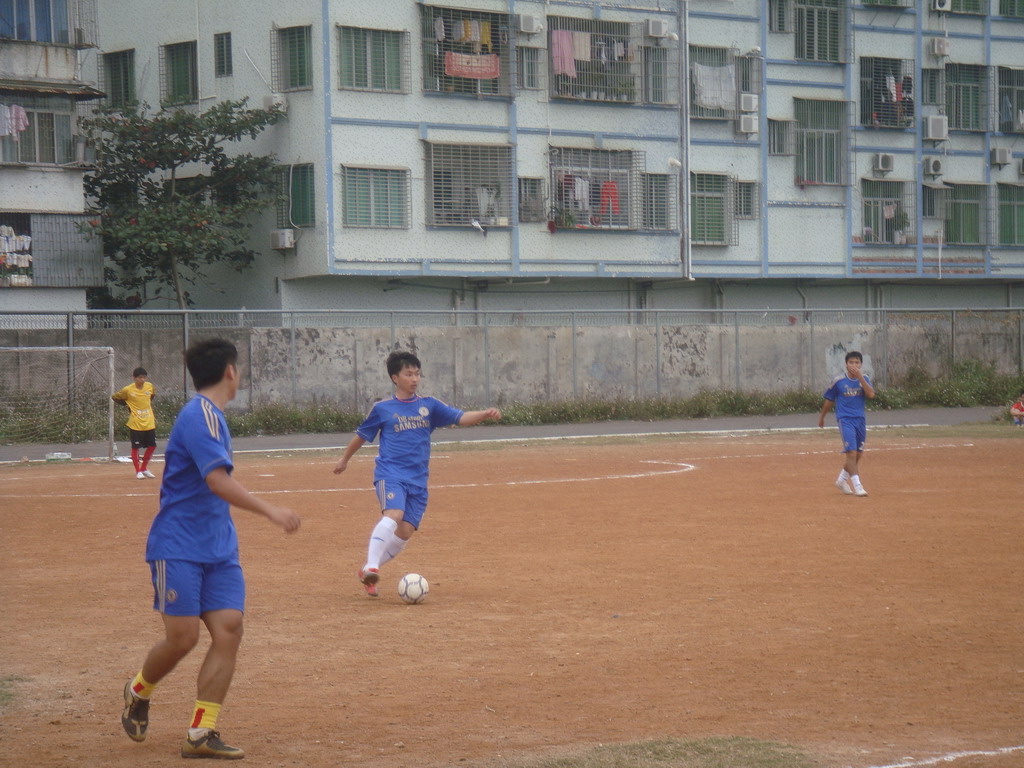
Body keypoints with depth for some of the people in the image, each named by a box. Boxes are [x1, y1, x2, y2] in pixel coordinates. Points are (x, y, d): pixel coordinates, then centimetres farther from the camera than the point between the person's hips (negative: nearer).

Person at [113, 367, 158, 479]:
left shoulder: (150, 386, -1)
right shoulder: (127, 390, -13)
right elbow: (114, 397, 1)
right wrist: (128, 404, 2)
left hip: (149, 423, 4)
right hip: (135, 424, -4)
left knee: (152, 446, 7)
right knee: (135, 447, 1)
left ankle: (144, 469, 24)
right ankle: (138, 471, 13)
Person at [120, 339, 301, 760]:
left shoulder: (211, 416, 15)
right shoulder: (200, 416, -15)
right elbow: (218, 481, -26)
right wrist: (270, 511, -30)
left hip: (218, 547, 9)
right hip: (178, 547, -9)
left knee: (229, 628, -5)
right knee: (183, 636, -7)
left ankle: (201, 734, -3)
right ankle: (137, 693, 24)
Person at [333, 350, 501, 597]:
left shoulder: (428, 406, 10)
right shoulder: (382, 409, 4)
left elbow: (460, 418, 0)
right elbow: (362, 435, 19)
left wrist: (485, 414, -18)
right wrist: (345, 459, 31)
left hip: (417, 480, 3)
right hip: (390, 474, -3)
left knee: (406, 532, -3)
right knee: (393, 514, -29)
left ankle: (367, 571, 12)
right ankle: (371, 567, -31)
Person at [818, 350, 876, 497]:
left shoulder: (864, 379, 4)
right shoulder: (838, 381, -3)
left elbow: (871, 394, -14)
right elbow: (829, 400, 8)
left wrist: (860, 377, -18)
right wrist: (822, 417, 16)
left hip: (860, 420, 5)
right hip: (845, 420, -5)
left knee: (858, 454, 13)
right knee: (852, 453, -16)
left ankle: (841, 480, 32)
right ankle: (857, 485, -15)